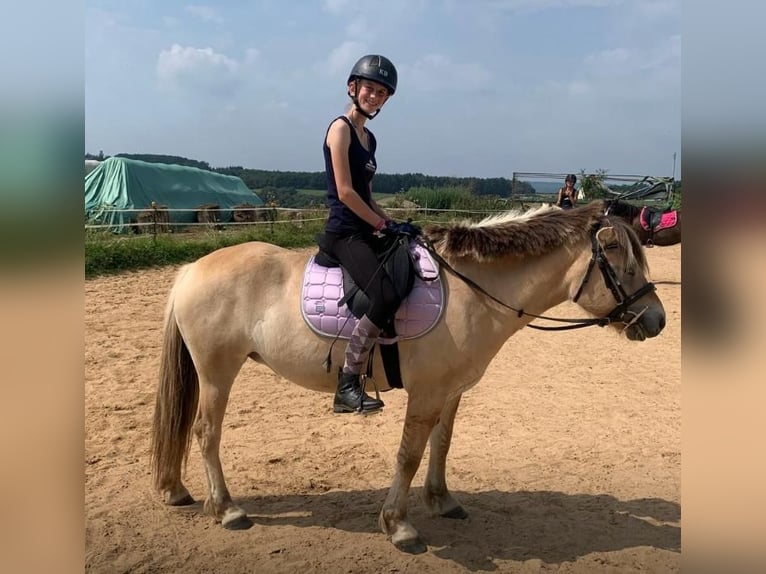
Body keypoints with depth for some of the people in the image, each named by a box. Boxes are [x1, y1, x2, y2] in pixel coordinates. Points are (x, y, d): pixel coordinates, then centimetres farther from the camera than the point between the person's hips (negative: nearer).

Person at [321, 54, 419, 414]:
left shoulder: (369, 138, 19)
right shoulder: (341, 128, -7)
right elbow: (345, 192, -16)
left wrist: (393, 224, 8)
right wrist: (385, 225, -12)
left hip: (366, 233, 10)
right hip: (344, 234, -10)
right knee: (386, 296, -28)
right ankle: (346, 386, -18)